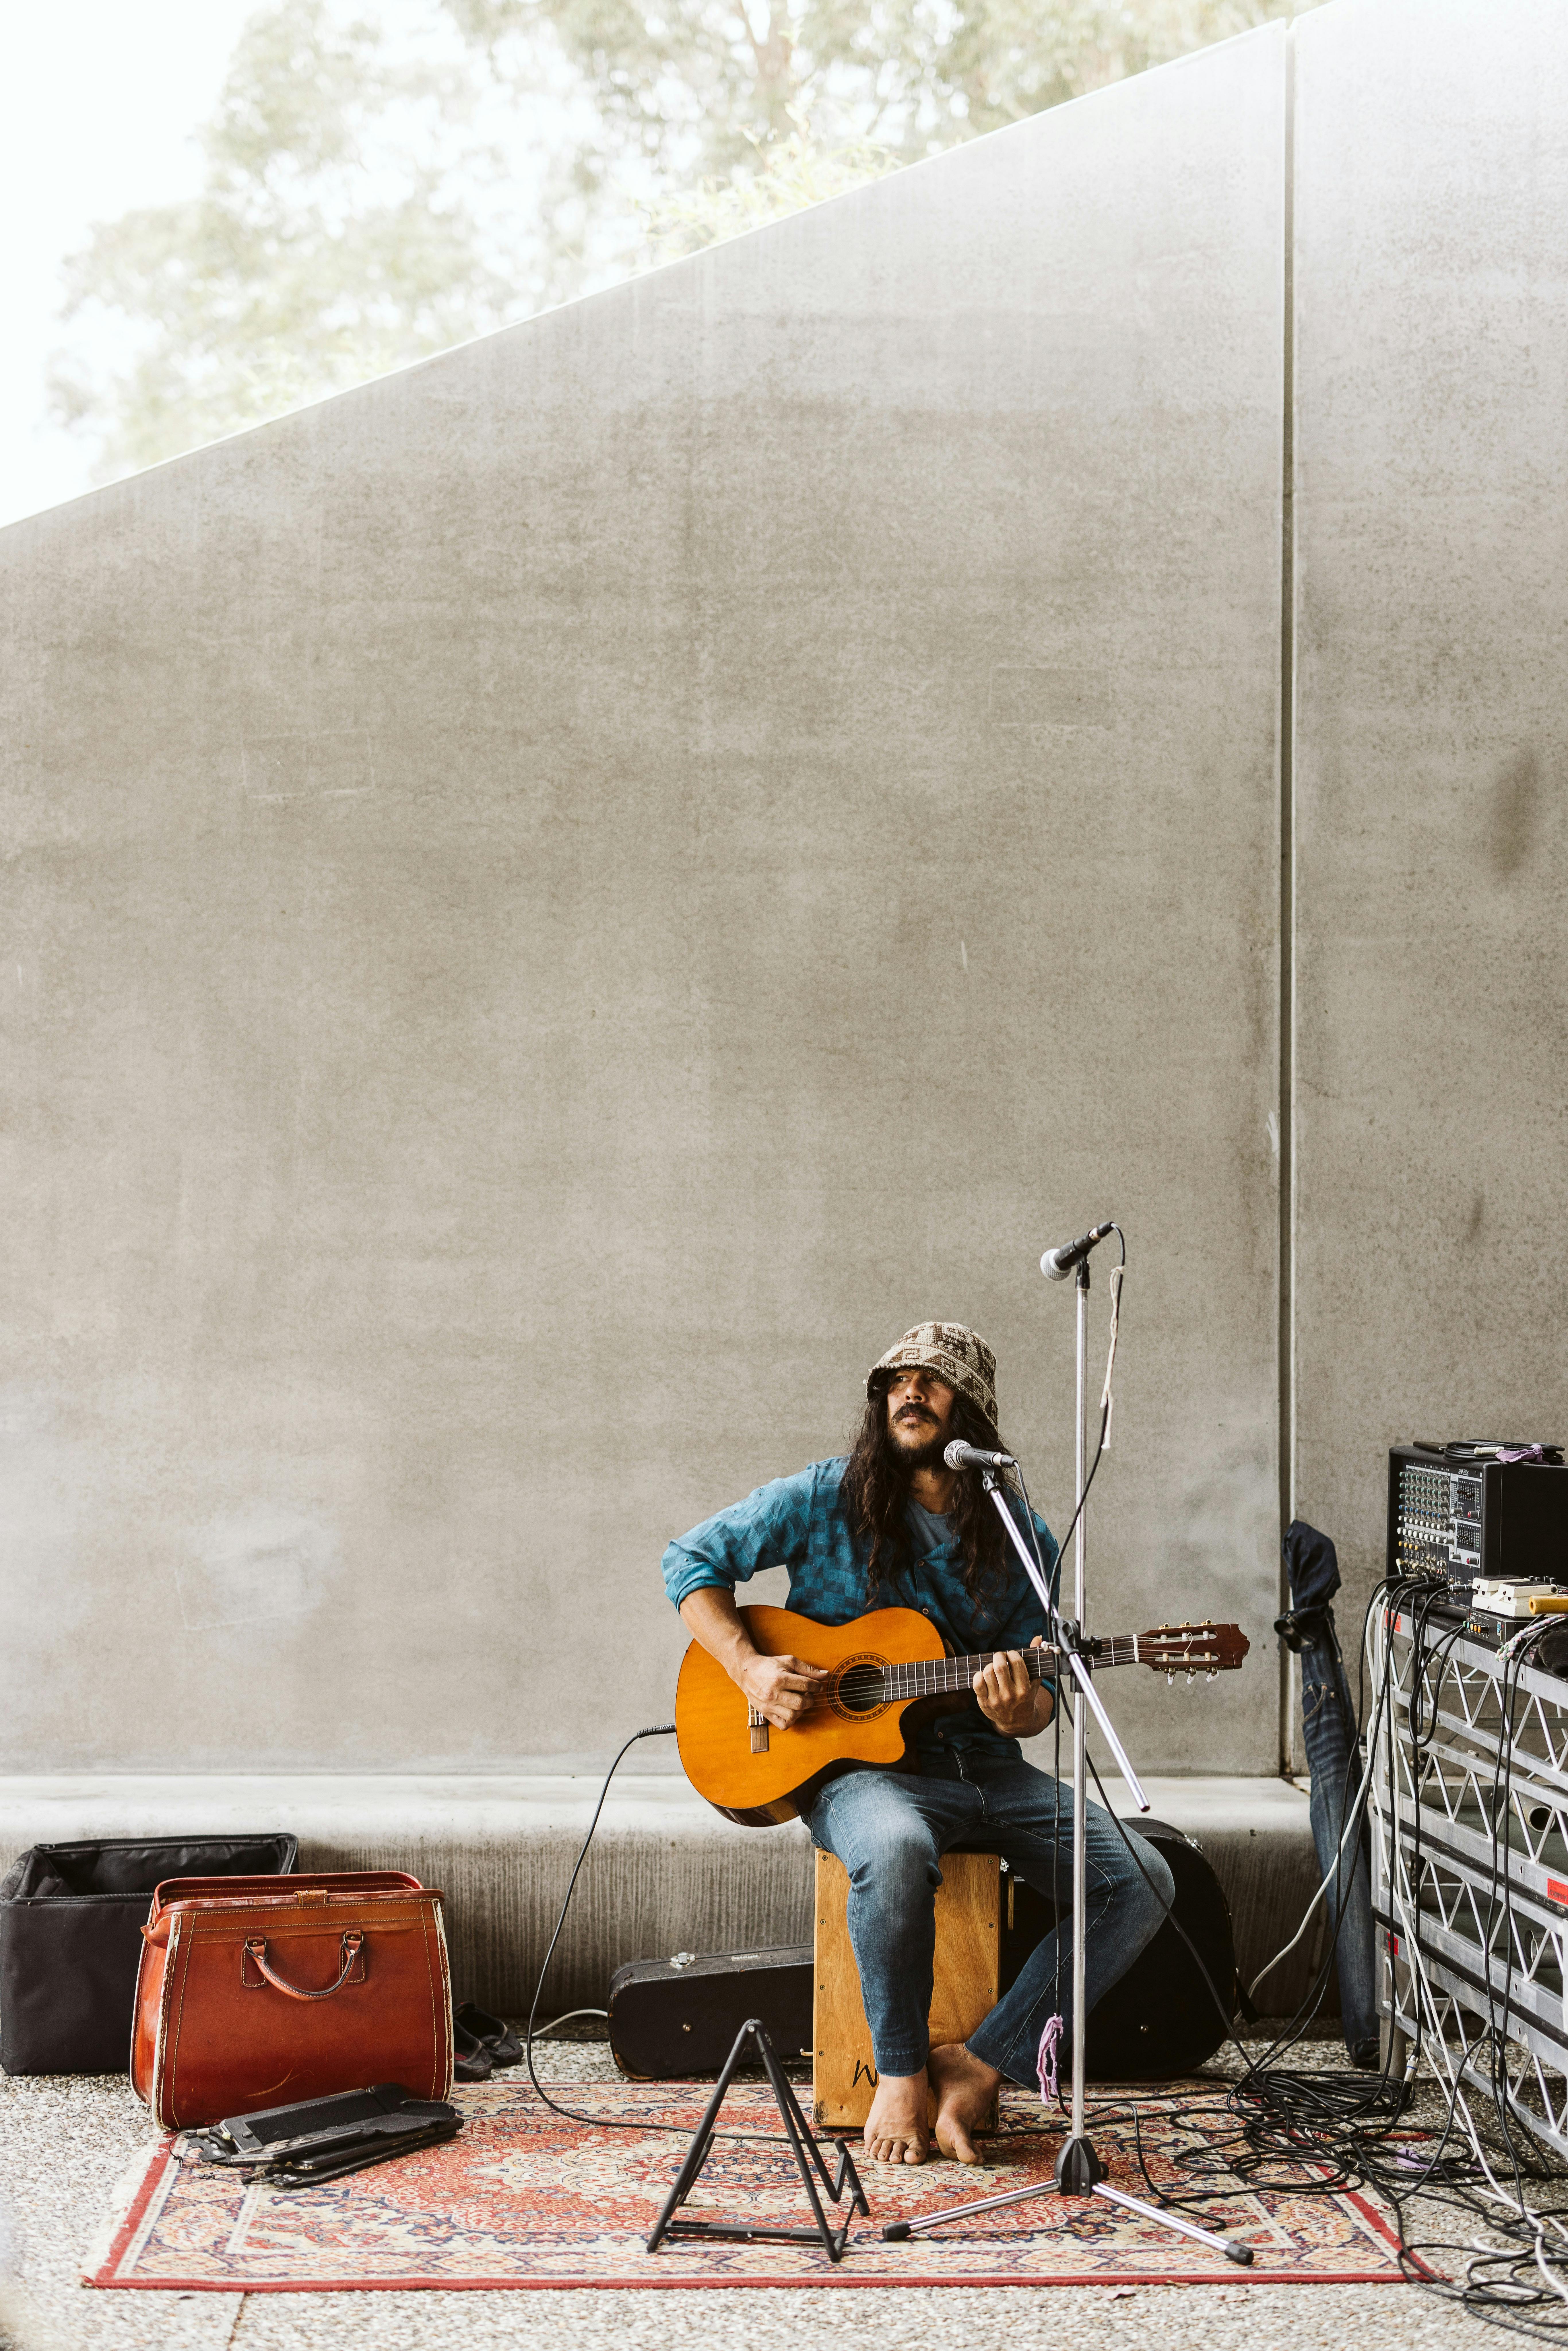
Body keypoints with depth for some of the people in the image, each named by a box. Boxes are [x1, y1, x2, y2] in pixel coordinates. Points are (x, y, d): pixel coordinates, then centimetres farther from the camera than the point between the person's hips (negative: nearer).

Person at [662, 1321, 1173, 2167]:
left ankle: (980, 2065, -9)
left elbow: (1042, 1697, 10)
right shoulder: (827, 1499, 0)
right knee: (895, 1851, -40)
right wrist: (750, 1668, -10)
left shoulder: (1022, 1541, 7)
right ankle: (901, 2072, -15)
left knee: (1141, 1882, -16)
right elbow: (692, 1559, 5)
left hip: (984, 1762, 4)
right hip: (860, 1767, -4)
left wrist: (1018, 1711, -16)